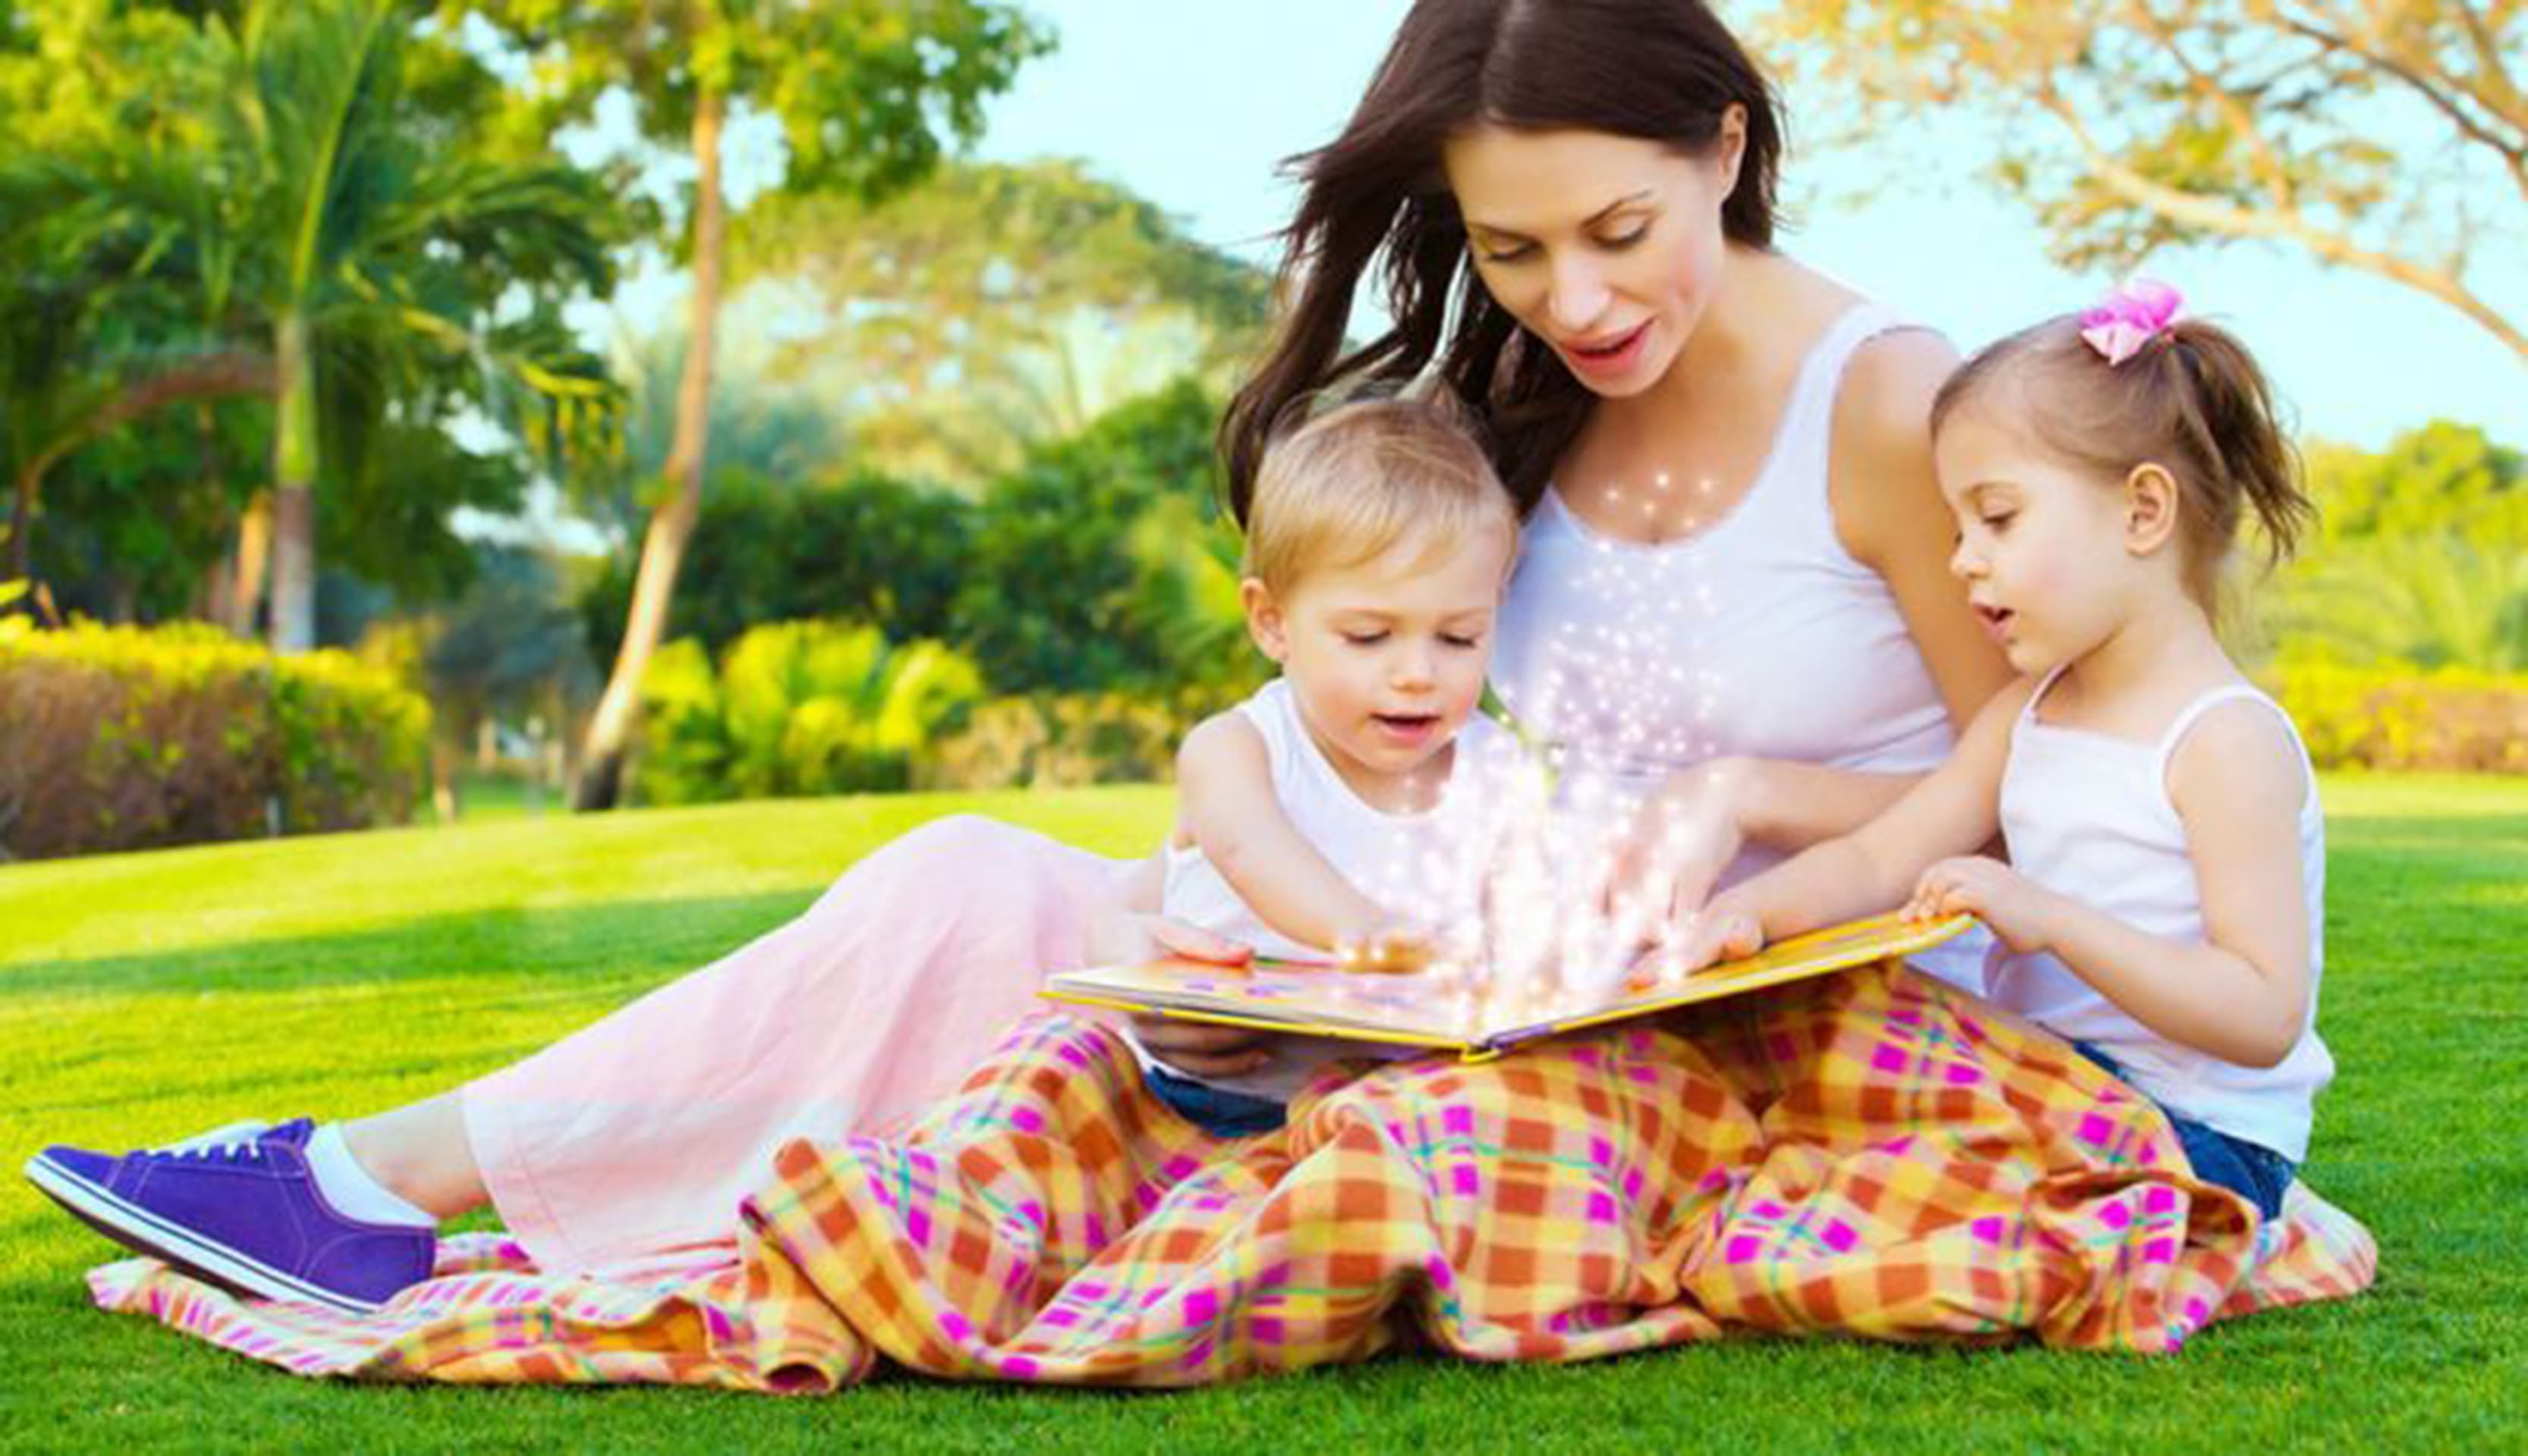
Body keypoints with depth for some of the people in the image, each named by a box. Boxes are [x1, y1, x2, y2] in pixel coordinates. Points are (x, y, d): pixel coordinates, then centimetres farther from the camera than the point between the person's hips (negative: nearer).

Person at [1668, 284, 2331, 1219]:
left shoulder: (2226, 740, -14)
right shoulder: (2025, 716, 13)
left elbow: (2265, 1017, -21)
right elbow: (1878, 858, 6)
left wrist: (2052, 918, -27)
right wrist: (1750, 909, -15)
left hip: (2195, 1135, -8)